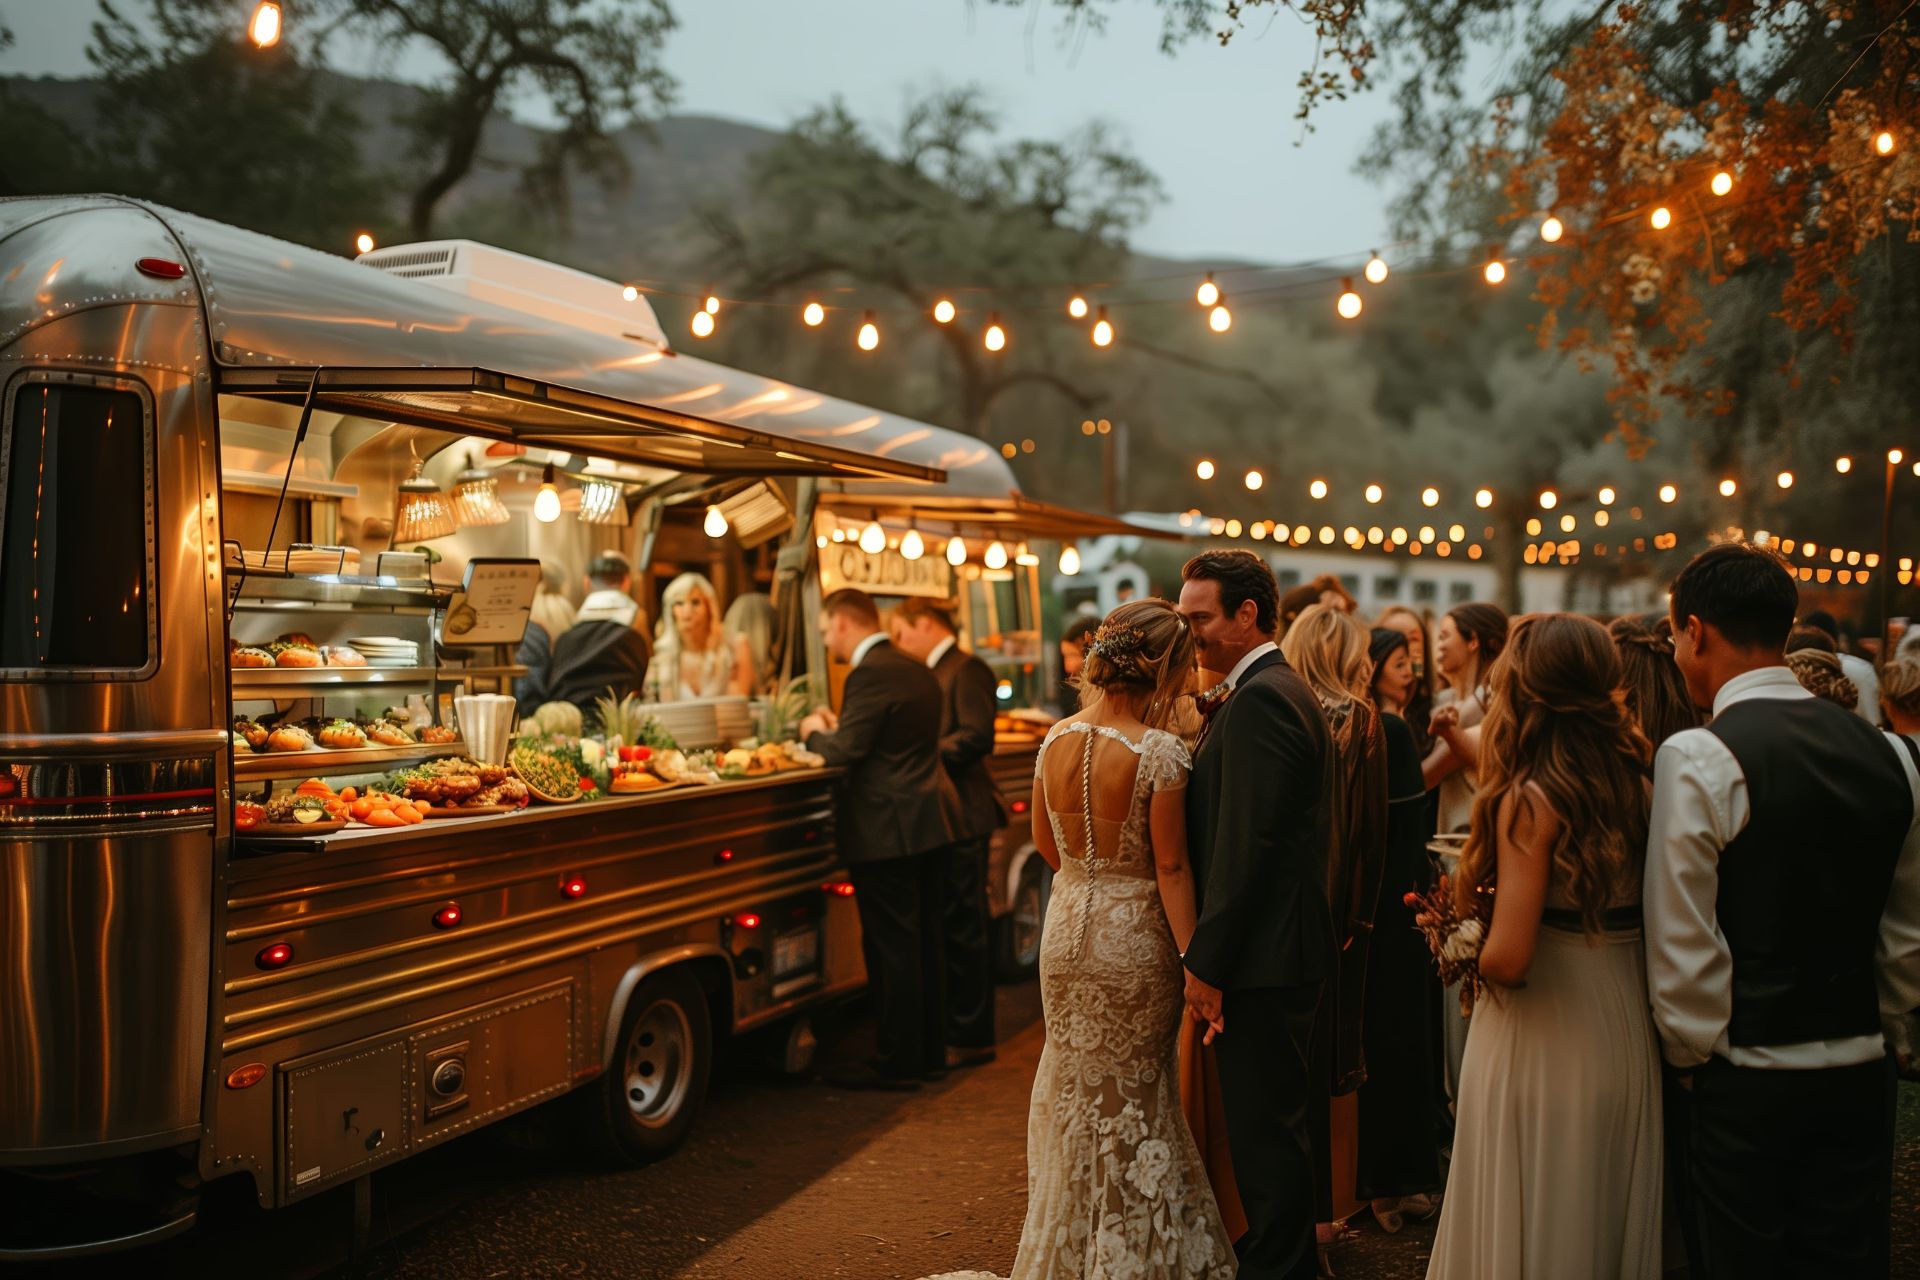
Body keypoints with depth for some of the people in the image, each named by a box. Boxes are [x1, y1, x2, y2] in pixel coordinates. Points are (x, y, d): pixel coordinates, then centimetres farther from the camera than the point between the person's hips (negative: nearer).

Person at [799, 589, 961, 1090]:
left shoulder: (870, 675, -16)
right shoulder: (918, 671, 14)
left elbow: (845, 751, -19)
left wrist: (814, 731, 1)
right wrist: (838, 727, 16)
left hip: (887, 832, -9)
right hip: (927, 825, 10)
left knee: (892, 946, -3)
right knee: (924, 938, 14)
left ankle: (898, 1062, 3)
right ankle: (929, 1052, 23)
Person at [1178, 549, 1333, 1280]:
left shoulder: (1258, 700, -18)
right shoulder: (1282, 690, 14)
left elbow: (1244, 843, -23)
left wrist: (1206, 961, -20)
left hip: (1261, 953, -11)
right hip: (1285, 944, 11)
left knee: (1266, 1128, 0)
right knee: (1272, 1118, 20)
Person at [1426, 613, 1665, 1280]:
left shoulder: (1530, 800, -19)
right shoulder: (1632, 780, -1)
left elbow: (1509, 959, -24)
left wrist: (1475, 955, -2)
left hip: (1544, 1047, -7)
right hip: (1628, 1039, 7)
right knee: (1609, 1219, 21)